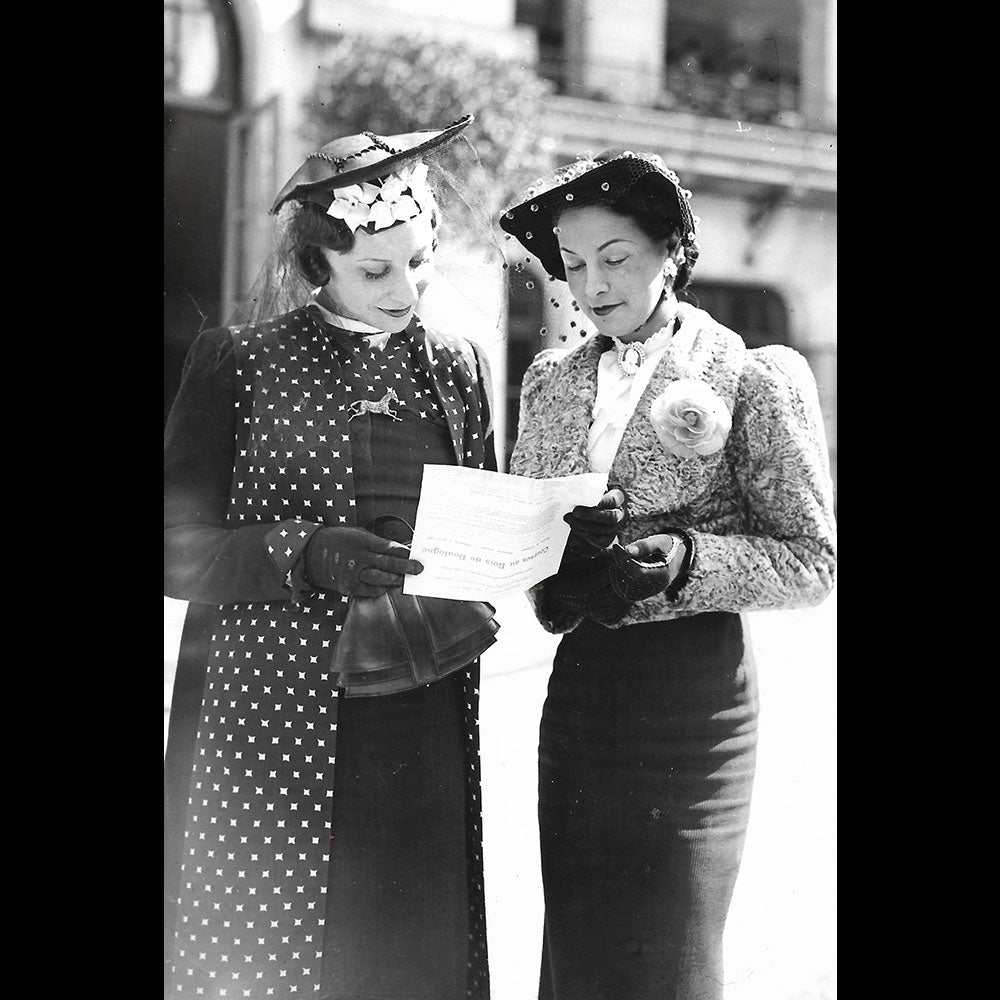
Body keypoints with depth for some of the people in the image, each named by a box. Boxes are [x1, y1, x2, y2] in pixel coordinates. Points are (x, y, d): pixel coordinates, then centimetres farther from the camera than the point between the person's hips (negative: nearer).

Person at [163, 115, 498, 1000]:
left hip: (425, 735, 3)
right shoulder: (238, 364, 0)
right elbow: (177, 552, -3)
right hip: (267, 731, -3)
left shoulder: (460, 367, 12)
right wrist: (303, 556, -19)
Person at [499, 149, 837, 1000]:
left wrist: (683, 560, -20)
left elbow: (813, 561, -4)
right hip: (578, 680, 5)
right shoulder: (551, 381, 10)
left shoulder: (751, 378, -4)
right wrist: (558, 569, -11)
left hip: (691, 683, -4)